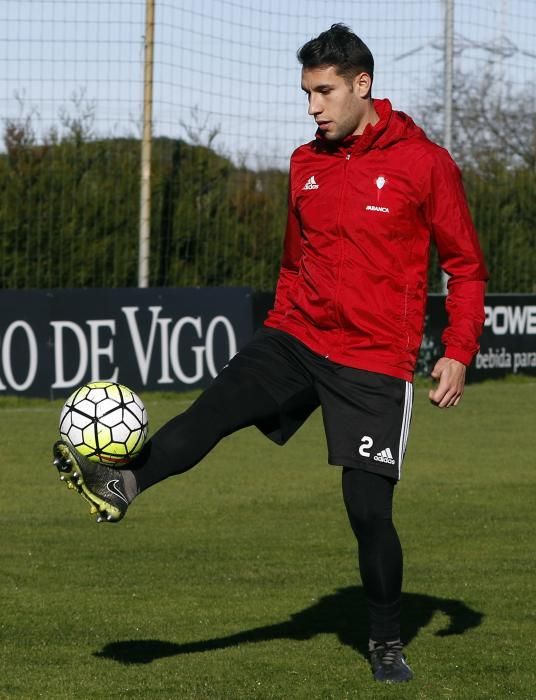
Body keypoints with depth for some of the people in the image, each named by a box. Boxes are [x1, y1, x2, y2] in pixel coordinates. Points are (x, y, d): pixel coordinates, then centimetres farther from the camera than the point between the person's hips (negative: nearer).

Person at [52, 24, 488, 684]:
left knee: (368, 508, -5)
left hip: (375, 363, -5)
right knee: (216, 406, -21)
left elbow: (465, 264, -2)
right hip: (298, 338, 5)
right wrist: (277, 334, 18)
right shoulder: (305, 163, 9)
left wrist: (458, 353, -9)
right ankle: (123, 484, -37)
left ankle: (386, 641, 12)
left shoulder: (423, 163, -6)